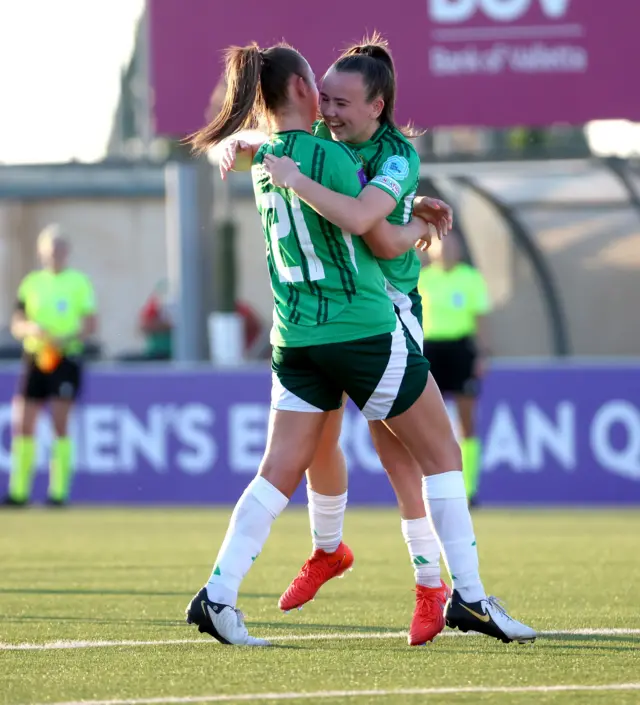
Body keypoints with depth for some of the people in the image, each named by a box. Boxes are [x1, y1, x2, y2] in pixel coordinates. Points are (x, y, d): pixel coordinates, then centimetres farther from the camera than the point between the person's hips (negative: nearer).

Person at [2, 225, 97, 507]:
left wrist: (64, 340, -17)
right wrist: (30, 328, -11)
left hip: (65, 359, -3)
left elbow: (90, 325, -1)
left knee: (60, 425, -6)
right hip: (35, 357, 3)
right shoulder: (31, 283, 11)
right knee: (23, 425, 0)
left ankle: (59, 491, -3)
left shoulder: (79, 283, 3)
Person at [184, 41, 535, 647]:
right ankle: (468, 595, 5)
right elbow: (384, 240, -9)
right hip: (361, 329, -7)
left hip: (296, 338, 7)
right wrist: (422, 225, 11)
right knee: (442, 454, 6)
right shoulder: (326, 155, -14)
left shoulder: (265, 160, 9)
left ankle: (218, 595, -7)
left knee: (278, 473, 4)